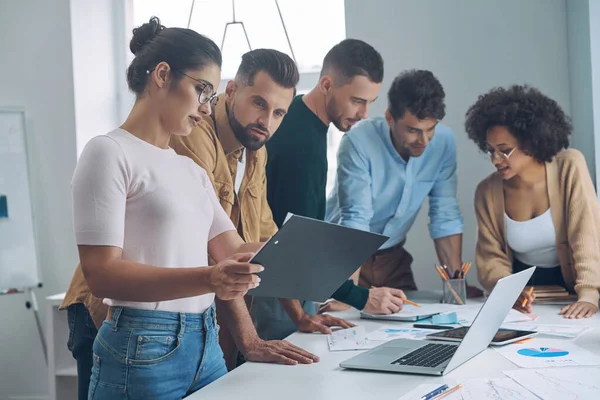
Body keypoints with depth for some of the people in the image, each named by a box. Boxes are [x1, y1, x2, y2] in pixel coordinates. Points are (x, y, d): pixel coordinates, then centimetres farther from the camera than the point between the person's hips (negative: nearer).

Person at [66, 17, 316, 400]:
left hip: (207, 346, 7)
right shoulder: (109, 153, -8)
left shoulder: (192, 170, 16)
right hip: (143, 352, -7)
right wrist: (207, 279, -29)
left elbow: (234, 252, 12)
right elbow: (101, 274, -18)